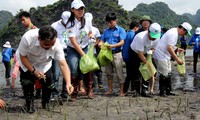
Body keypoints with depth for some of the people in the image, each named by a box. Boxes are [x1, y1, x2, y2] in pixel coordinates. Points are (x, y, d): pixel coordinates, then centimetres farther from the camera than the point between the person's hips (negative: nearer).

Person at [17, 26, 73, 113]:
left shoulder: (56, 44, -34)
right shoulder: (27, 38, -38)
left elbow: (63, 64, -35)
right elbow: (23, 57, -22)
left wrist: (68, 83, -47)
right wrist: (33, 71, -32)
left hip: (44, 64, 2)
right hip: (27, 63, -1)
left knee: (48, 81, -13)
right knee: (27, 83, -19)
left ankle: (45, 103, 16)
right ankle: (29, 104, 8)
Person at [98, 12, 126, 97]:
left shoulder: (120, 30, -1)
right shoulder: (106, 31, 13)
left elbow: (122, 42, -10)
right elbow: (102, 41, 11)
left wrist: (113, 46, -26)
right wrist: (100, 44, -14)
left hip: (116, 53, -5)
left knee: (119, 73, -3)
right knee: (109, 73, 11)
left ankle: (121, 91, 2)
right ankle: (110, 90, 21)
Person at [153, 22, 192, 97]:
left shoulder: (174, 31, 12)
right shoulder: (174, 34, -21)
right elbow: (169, 48, -29)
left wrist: (176, 49, 11)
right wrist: (177, 59, -28)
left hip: (165, 56, 11)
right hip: (161, 56, -11)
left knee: (168, 74, 14)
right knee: (164, 75, -5)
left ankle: (168, 91, 21)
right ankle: (162, 92, 4)